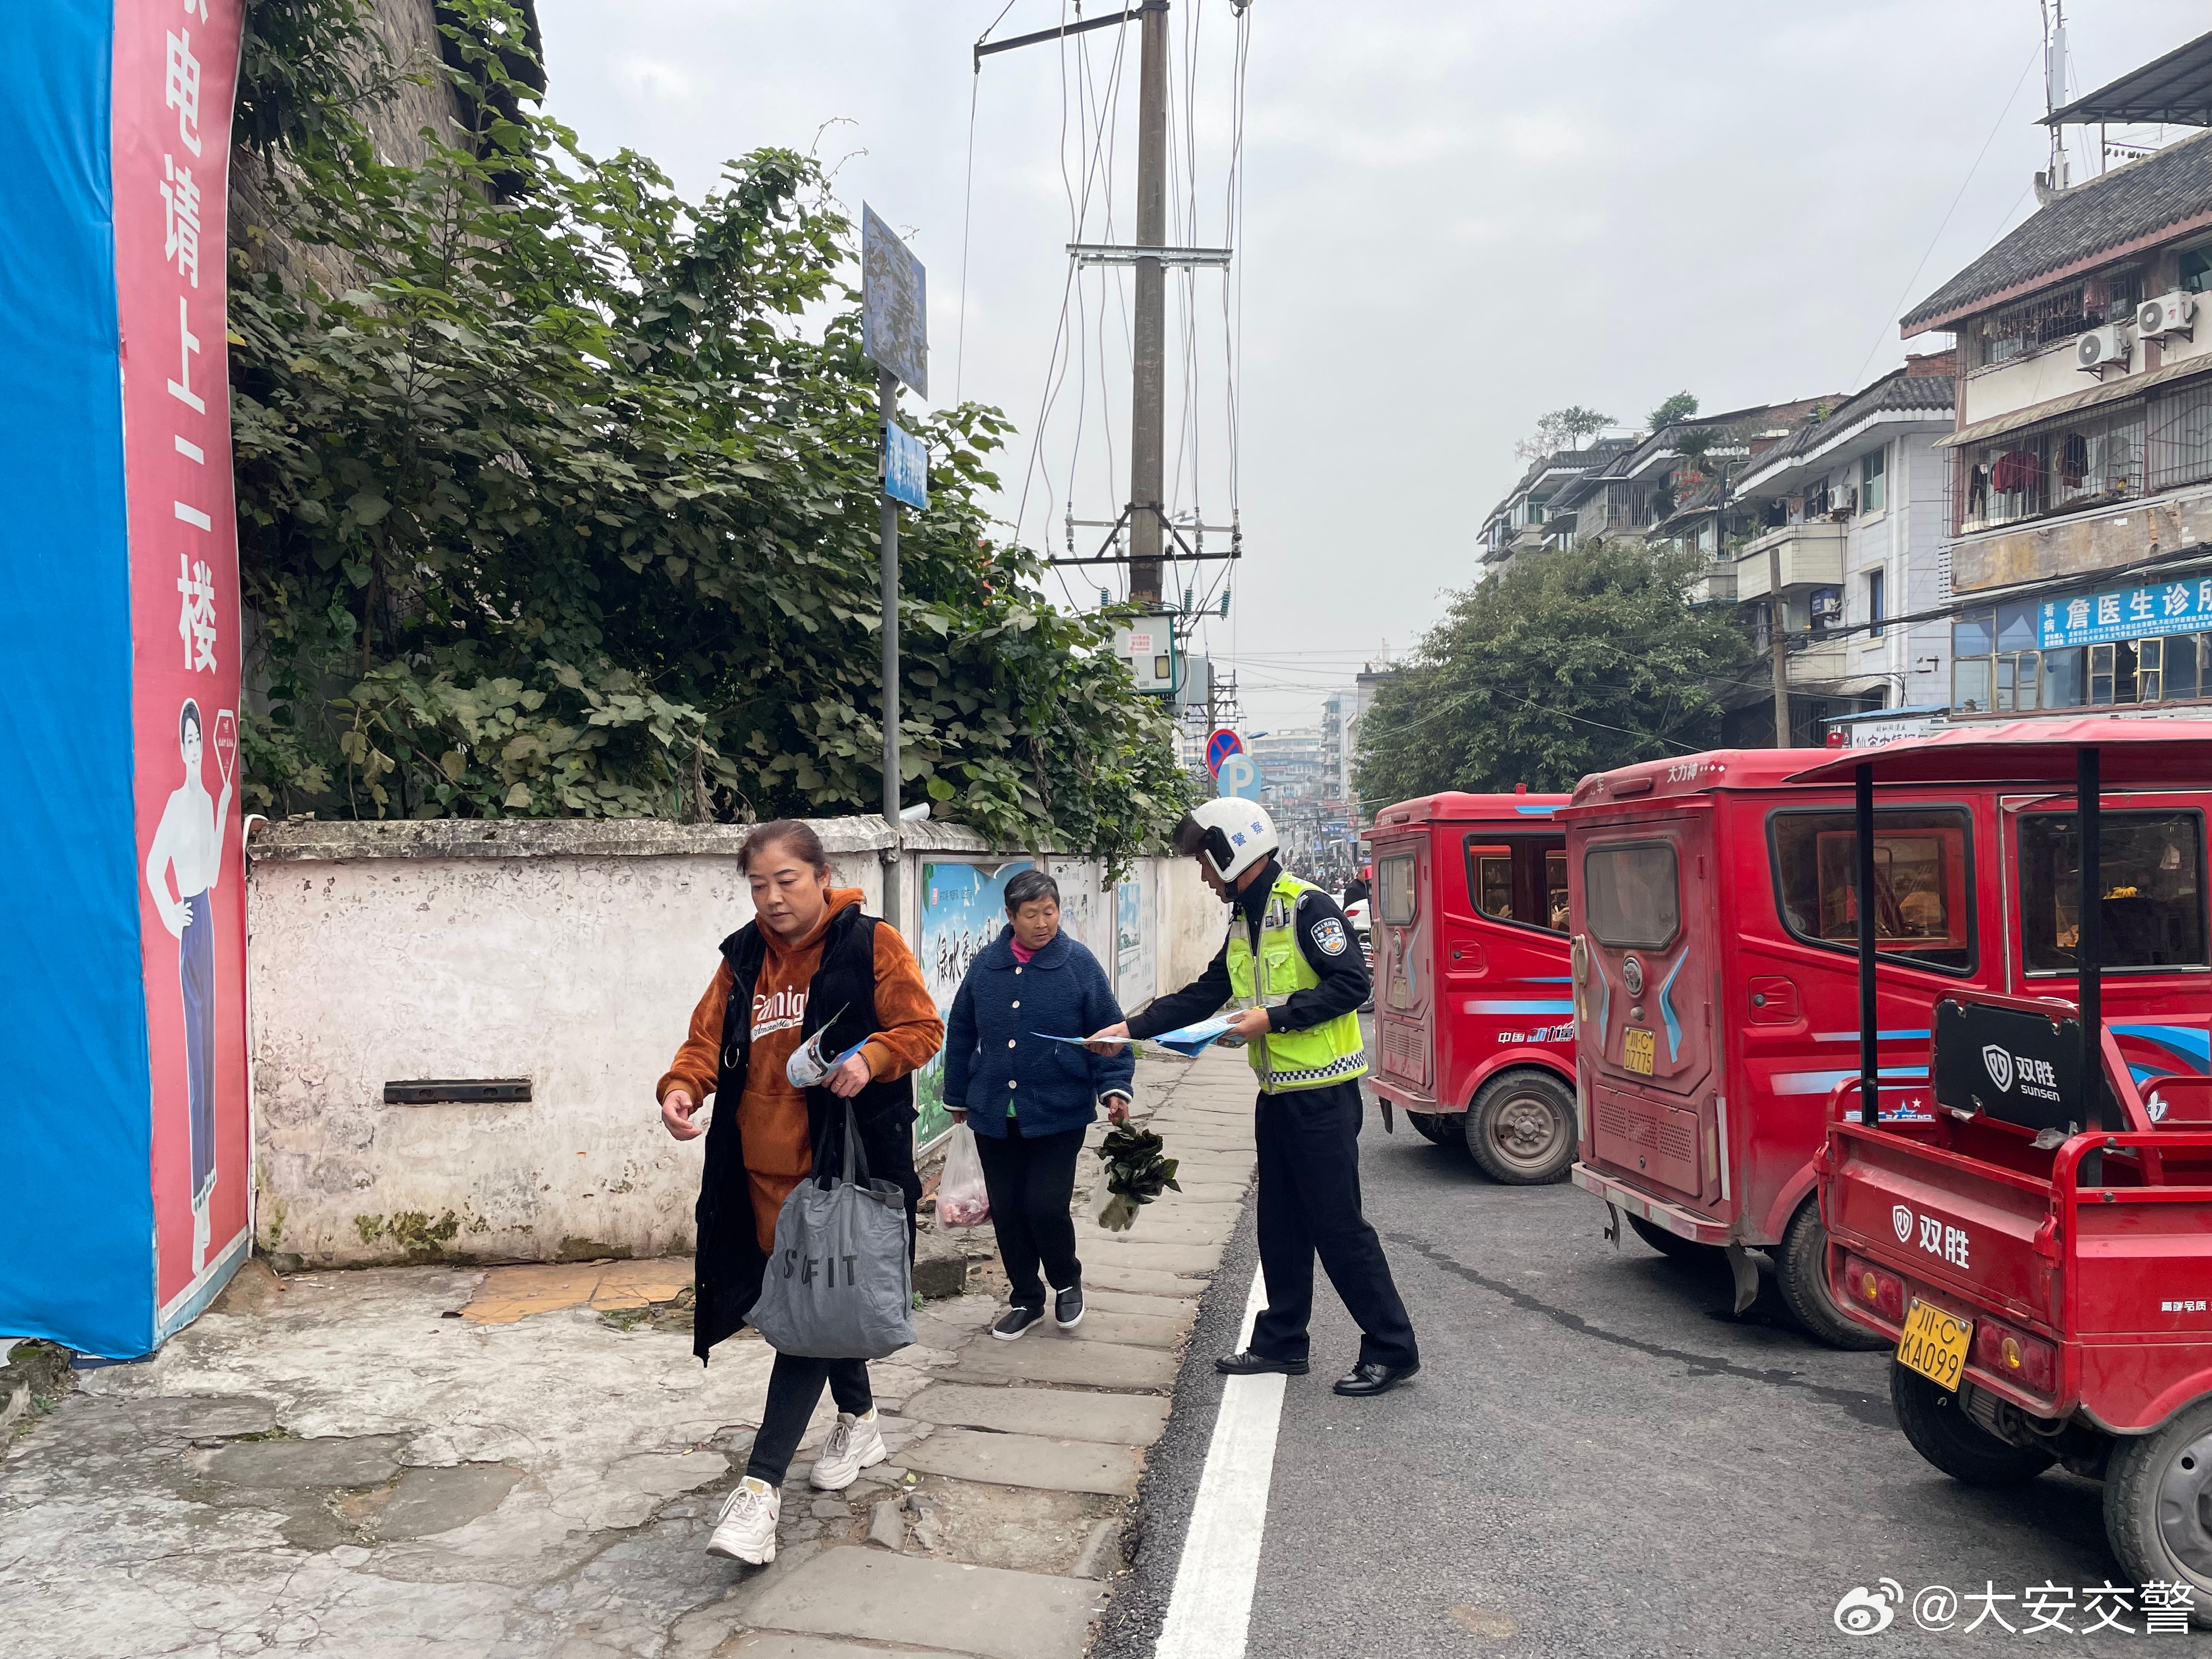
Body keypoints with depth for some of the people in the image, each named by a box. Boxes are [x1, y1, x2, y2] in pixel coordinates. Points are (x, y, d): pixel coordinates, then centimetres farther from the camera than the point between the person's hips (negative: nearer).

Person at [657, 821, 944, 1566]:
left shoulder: (872, 944, -5)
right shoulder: (743, 957, 10)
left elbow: (922, 1028, -4)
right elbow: (708, 1037, 8)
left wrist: (871, 1057, -23)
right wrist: (683, 1085, -13)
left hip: (841, 1164, -5)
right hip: (763, 1166, 6)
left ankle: (763, 1483, -6)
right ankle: (859, 1419, 39)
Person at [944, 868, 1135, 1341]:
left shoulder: (1078, 964, -5)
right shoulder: (987, 965, 3)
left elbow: (1108, 1032, -3)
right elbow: (961, 1032, 12)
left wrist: (1114, 1086, -14)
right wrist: (958, 1095, 16)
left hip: (1058, 1115, -3)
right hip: (994, 1116, 3)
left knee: (1046, 1205, -8)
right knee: (1007, 1212, 10)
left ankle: (1067, 1283, 22)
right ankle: (1025, 1299, 30)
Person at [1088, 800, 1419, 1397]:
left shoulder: (1307, 907, -15)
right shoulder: (1244, 922, 14)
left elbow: (1351, 984, -21)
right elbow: (1203, 995, 19)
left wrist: (1275, 1017, -21)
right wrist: (1132, 1028, 13)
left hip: (1322, 1096, -9)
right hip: (1277, 1095, 9)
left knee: (1337, 1224, -4)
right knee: (1280, 1224, 15)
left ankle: (1391, 1350, 7)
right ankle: (1281, 1342, 26)